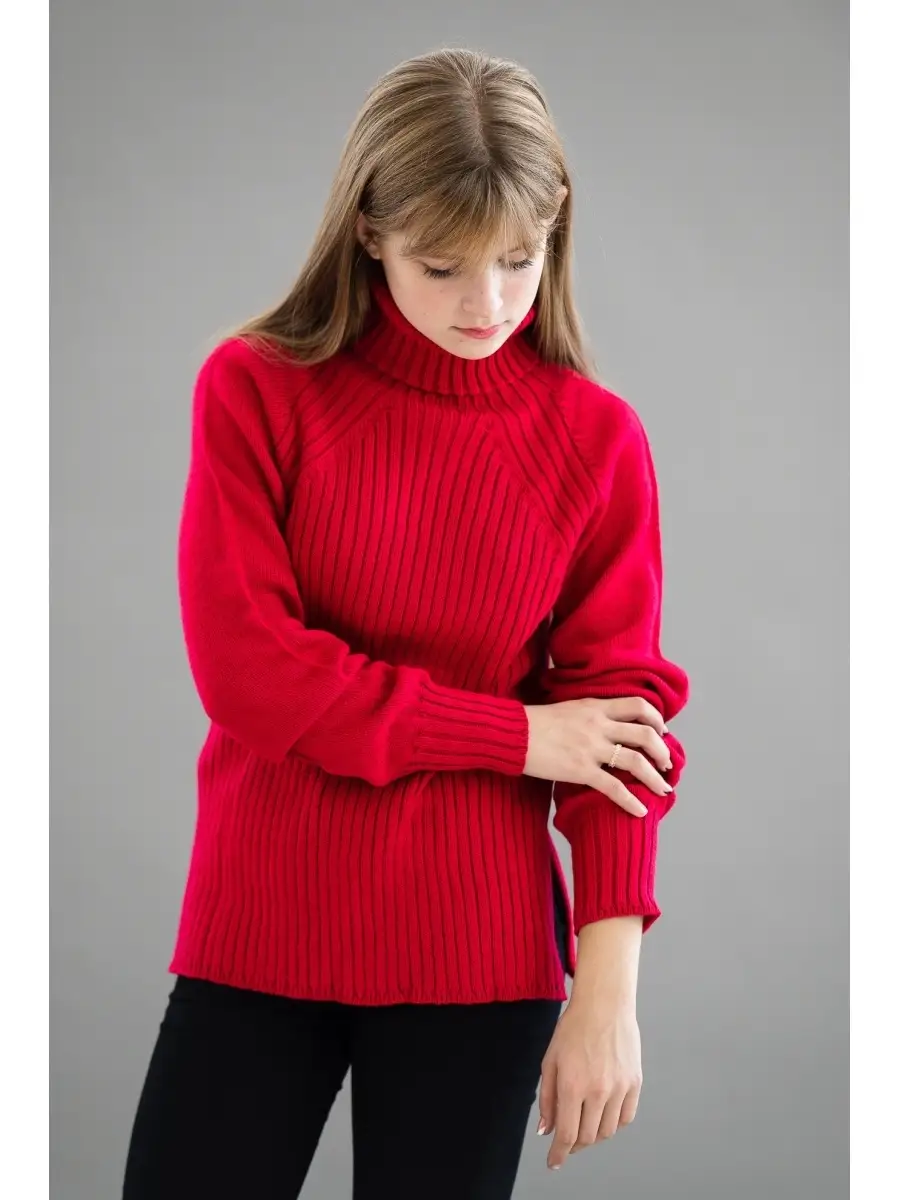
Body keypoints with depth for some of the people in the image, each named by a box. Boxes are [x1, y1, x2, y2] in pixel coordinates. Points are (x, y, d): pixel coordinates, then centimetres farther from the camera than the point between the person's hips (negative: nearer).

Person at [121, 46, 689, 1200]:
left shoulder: (596, 439, -3)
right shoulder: (257, 388, -4)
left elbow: (622, 712, -1)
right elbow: (245, 671, -11)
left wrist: (608, 990, -9)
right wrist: (516, 735, -11)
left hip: (477, 956, 0)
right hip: (259, 933, 0)